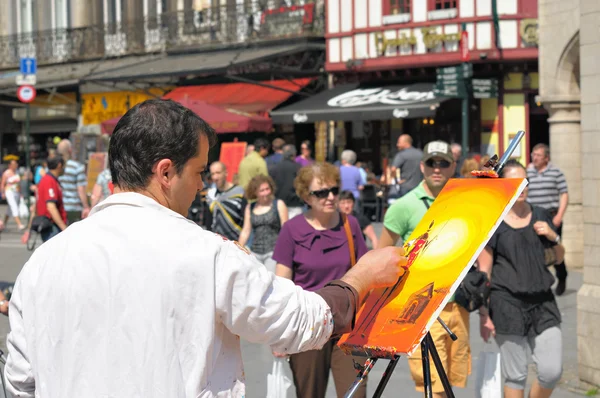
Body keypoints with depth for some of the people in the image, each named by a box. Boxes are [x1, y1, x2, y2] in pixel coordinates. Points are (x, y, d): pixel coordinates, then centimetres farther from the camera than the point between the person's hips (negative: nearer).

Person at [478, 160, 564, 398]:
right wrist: (484, 313, -7)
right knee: (515, 375, 3)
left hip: (543, 302, 4)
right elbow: (483, 272, -3)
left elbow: (558, 258, 19)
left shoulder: (540, 217, 9)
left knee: (552, 371, -1)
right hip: (507, 304, -4)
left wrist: (553, 237, -2)